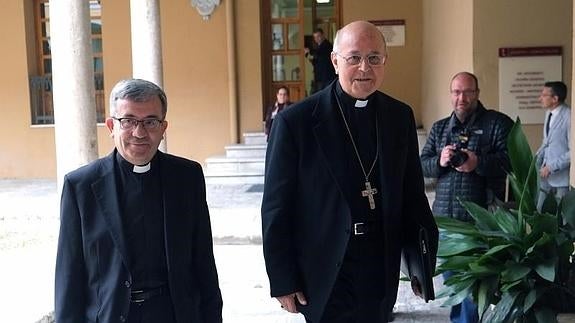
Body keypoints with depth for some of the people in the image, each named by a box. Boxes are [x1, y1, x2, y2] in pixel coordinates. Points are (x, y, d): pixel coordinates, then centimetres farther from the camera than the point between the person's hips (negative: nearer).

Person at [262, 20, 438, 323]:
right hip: (325, 275, -4)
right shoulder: (295, 121, -10)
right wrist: (282, 281, -7)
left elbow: (413, 195, 10)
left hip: (382, 272, 4)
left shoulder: (400, 116, 4)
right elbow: (276, 207, -7)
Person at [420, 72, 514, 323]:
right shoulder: (439, 128, 15)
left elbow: (512, 158, -11)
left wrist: (479, 162, -24)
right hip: (444, 217, 5)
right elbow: (422, 165, 9)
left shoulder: (498, 123, 0)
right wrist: (439, 161, -12)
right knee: (451, 277, 16)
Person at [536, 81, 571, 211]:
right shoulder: (549, 113, 7)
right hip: (546, 174, 8)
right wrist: (536, 159, 4)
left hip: (561, 177, -7)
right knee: (539, 211, 12)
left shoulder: (569, 117, -19)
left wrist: (553, 166, -20)